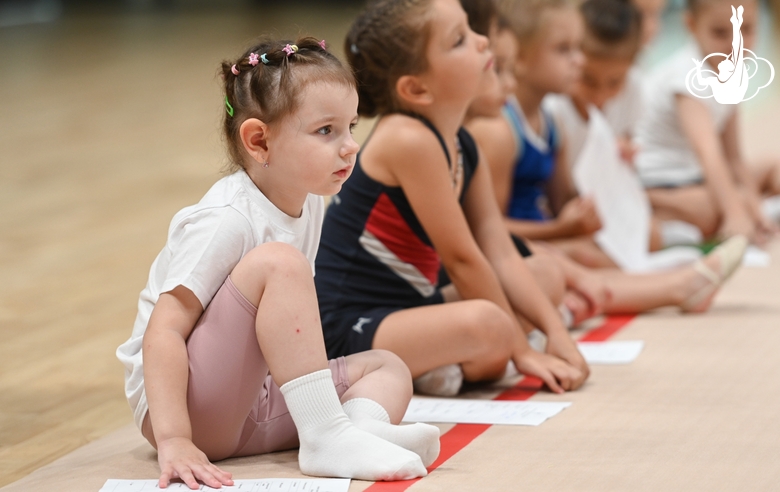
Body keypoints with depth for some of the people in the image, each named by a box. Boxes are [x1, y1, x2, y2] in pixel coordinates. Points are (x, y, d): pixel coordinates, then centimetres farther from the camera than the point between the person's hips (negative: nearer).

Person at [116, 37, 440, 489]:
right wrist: (173, 441, -35)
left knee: (388, 367, 6)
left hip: (255, 401, 9)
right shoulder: (226, 222, -21)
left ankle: (363, 422, -28)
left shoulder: (309, 206, 5)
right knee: (277, 262, -27)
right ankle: (326, 434, -32)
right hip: (178, 399, -9)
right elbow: (163, 331, -27)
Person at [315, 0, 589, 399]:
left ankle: (430, 365, 5)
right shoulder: (409, 140, -21)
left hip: (404, 308, 10)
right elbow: (462, 258, -19)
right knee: (484, 324, -35)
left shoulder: (462, 148, 7)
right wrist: (522, 351, -13)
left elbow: (500, 253, 5)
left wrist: (557, 334, -4)